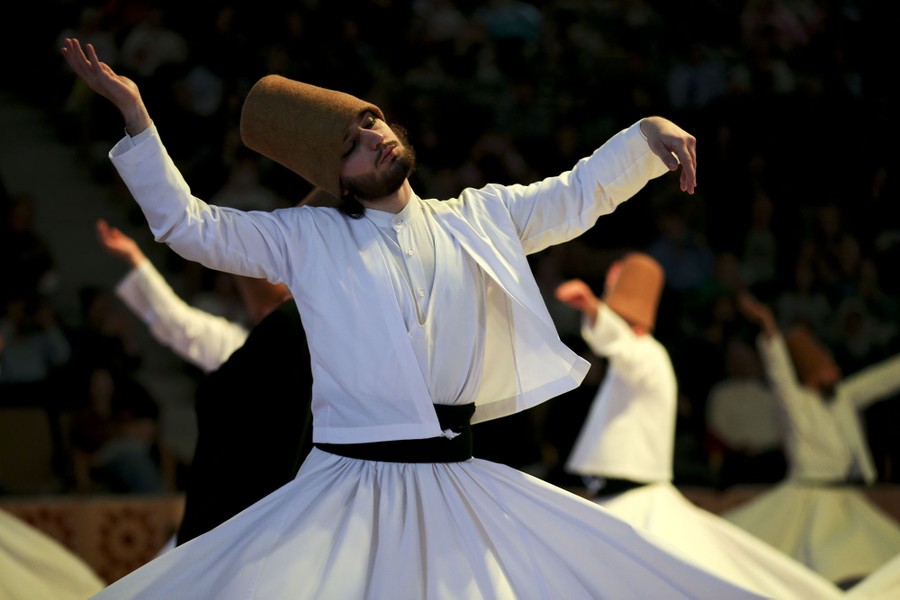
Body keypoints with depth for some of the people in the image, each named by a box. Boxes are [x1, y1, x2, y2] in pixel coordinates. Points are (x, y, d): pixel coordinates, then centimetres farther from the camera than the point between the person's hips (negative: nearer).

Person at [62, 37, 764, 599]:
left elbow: (578, 194, 21)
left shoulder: (480, 217, 14)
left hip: (462, 482, 3)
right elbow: (187, 223, 3)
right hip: (350, 487, -3)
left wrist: (647, 134, 6)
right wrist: (133, 112, -4)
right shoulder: (307, 237, 6)